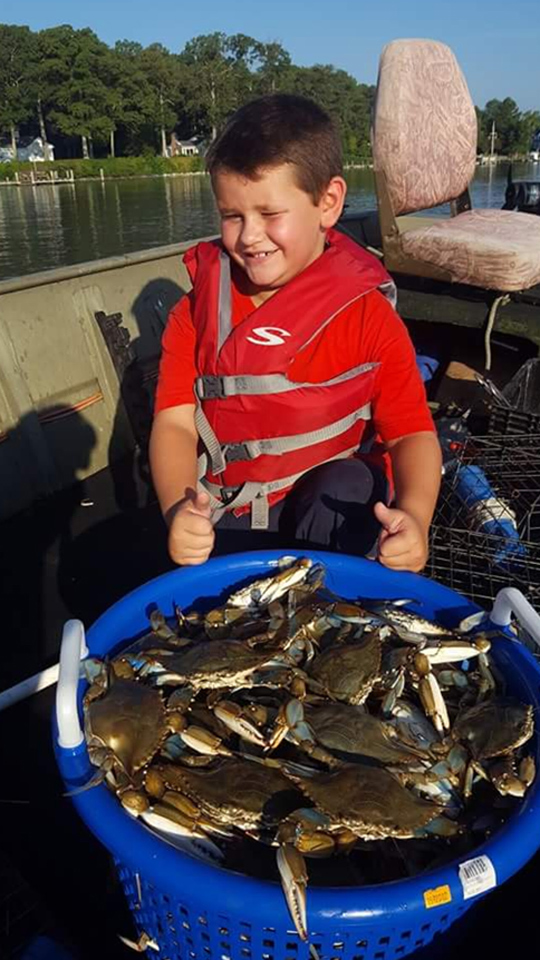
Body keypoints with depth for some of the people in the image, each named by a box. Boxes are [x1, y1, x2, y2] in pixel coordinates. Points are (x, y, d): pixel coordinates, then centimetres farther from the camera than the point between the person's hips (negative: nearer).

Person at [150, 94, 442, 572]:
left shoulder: (367, 316, -7)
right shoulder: (196, 314, 0)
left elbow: (412, 432, -10)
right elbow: (174, 424, -7)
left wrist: (414, 516, -31)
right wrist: (178, 510, -28)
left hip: (332, 509, -1)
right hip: (223, 519, 1)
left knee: (348, 484, -32)